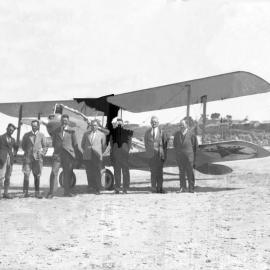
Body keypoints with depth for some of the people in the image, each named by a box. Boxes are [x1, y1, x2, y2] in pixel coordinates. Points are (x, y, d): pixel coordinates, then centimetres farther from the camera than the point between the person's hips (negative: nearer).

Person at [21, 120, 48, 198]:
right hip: (28, 157, 0)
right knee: (26, 174, -10)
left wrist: (42, 154, -1)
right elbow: (23, 145, 17)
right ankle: (25, 192, -7)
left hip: (37, 158, 0)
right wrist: (27, 152, 6)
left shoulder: (41, 135, 8)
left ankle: (37, 192, 10)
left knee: (37, 175, 2)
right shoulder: (26, 135, 8)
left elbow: (45, 147, 12)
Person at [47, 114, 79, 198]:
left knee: (68, 174, 3)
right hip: (57, 154, 0)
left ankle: (67, 192, 16)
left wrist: (75, 156, 2)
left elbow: (75, 144, 6)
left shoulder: (71, 131, 6)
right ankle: (51, 192, -9)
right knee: (54, 172, -9)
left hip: (68, 154, 0)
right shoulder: (56, 131, 12)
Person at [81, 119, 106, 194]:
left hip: (97, 156, -2)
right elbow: (82, 144, 20)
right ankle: (91, 185, 14)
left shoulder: (101, 135, 8)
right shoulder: (86, 133, 12)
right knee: (89, 172, -1)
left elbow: (104, 146, 14)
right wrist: (86, 151, 13)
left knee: (97, 173, -5)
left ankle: (97, 189, -1)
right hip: (87, 156, 2)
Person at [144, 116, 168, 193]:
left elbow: (165, 144, 4)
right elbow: (146, 143, 14)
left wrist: (164, 155, -2)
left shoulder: (162, 132, 5)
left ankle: (159, 188, 3)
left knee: (159, 171, -2)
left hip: (159, 154, -1)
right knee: (153, 171, -1)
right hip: (151, 155, 1)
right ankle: (153, 187, 3)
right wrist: (148, 152, 3)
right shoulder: (147, 132, 10)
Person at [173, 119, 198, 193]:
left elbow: (195, 145, 5)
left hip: (189, 156, -3)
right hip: (179, 156, 3)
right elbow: (175, 144, 18)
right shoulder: (176, 134, 6)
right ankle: (183, 188, 7)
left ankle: (191, 188, 6)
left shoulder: (191, 134, -4)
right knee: (181, 172, 3)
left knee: (190, 173, 1)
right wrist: (177, 152, 10)